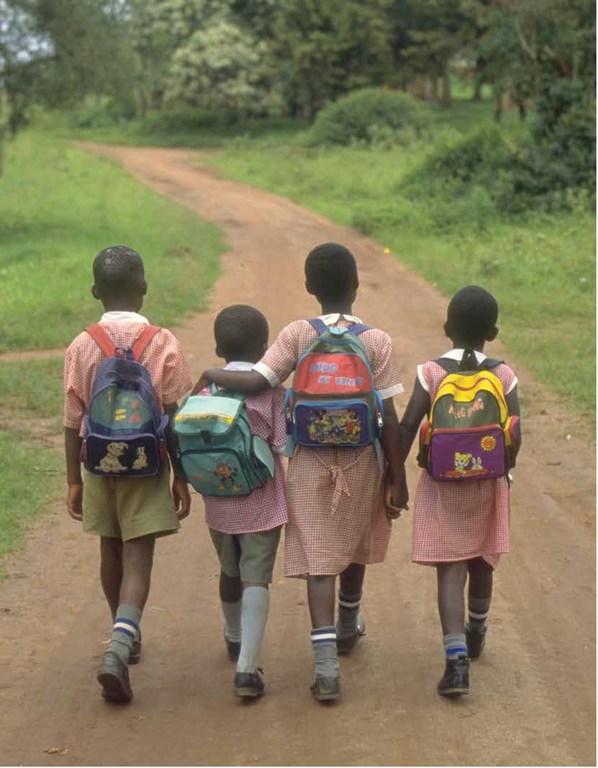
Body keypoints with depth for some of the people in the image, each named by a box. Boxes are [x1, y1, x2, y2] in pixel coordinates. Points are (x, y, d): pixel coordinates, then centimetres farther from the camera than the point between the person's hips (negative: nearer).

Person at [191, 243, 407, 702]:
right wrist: (398, 479, -2)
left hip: (310, 462, -1)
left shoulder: (297, 335, -7)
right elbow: (388, 417, -9)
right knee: (354, 547, 23)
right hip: (361, 460, 1)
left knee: (318, 560, -1)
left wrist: (211, 375, 1)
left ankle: (327, 664, -13)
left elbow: (257, 381, -18)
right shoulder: (376, 341, -7)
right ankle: (348, 628, 46)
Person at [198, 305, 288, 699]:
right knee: (256, 579, -4)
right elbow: (283, 445, -11)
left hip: (219, 500, 4)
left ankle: (235, 639, 46)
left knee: (230, 571, 23)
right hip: (262, 500, -3)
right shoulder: (273, 391, -8)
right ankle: (247, 666, -17)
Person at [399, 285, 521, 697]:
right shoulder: (504, 376, -5)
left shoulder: (431, 373, -9)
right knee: (481, 563, 22)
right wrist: (502, 469, 11)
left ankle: (457, 659, -17)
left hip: (441, 485, -2)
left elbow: (407, 428, -11)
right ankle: (476, 634, 46)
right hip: (488, 484, 2)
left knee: (450, 569, -3)